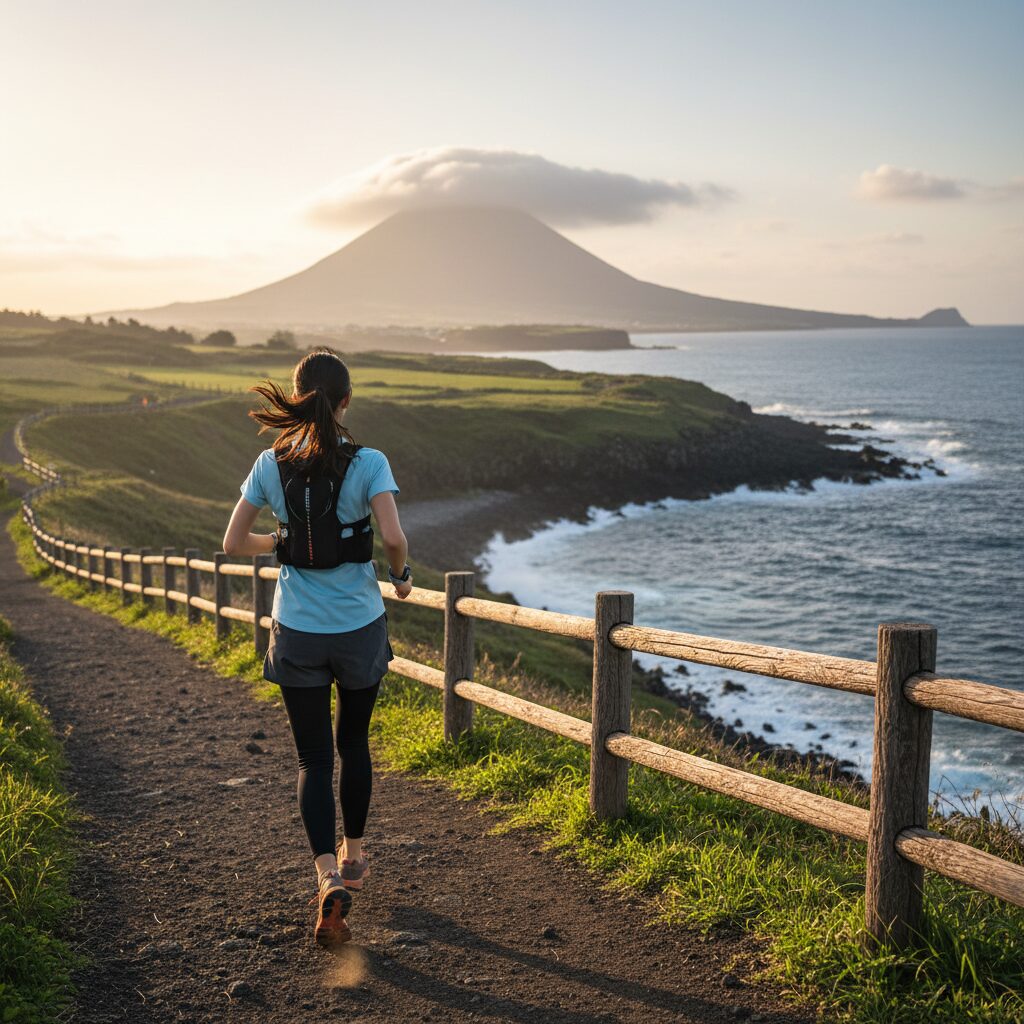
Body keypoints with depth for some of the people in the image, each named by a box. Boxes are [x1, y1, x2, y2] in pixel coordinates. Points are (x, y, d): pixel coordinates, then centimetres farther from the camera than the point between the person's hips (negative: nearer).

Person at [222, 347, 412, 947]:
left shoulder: (271, 464, -4)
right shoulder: (368, 463, -12)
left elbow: (234, 543, 1)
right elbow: (393, 537, -23)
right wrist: (403, 573, -2)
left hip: (297, 631, 1)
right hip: (360, 627, -1)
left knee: (314, 758, 6)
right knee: (354, 742, 21)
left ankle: (329, 878, -11)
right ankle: (352, 856, 36)